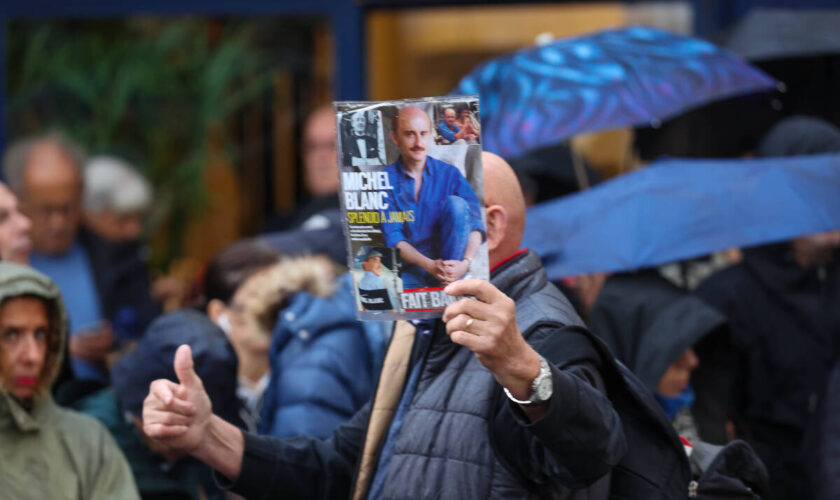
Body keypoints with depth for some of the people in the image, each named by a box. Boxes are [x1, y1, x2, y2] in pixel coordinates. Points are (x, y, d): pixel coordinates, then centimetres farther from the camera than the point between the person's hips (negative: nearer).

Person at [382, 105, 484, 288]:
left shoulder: (449, 174, 6)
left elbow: (475, 223, -4)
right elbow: (393, 238, -6)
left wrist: (465, 263, -24)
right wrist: (429, 265, -21)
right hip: (412, 269, -3)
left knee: (456, 203, -21)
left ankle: (453, 285, -22)